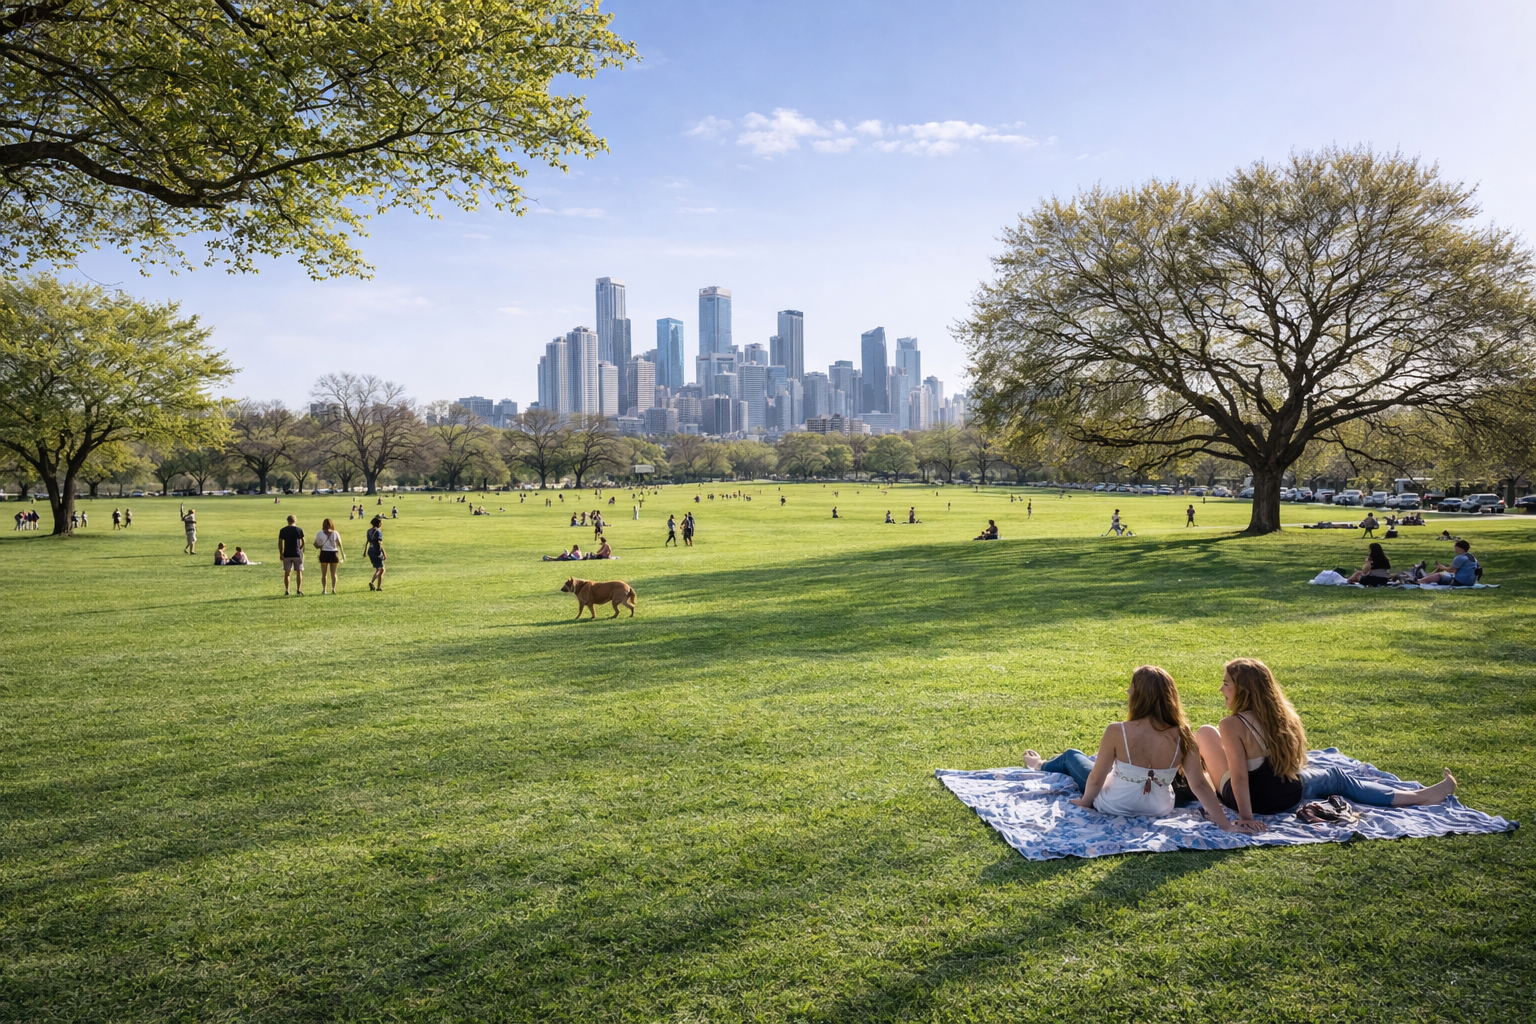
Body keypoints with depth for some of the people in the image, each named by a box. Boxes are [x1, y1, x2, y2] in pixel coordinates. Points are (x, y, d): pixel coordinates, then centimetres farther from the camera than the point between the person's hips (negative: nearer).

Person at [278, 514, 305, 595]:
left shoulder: (283, 530, 1)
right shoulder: (299, 530, -4)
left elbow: (280, 543, 1)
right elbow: (303, 542, 0)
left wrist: (281, 553, 7)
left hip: (287, 555, 2)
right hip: (297, 554, -2)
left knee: (287, 573, 8)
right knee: (299, 572, 6)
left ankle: (286, 591, 6)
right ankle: (299, 590, 3)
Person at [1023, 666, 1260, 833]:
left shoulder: (1117, 732, -29)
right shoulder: (1182, 736, -20)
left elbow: (1096, 778, -18)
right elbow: (1199, 785, -20)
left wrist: (1085, 801, 1)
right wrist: (1227, 825, -12)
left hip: (1113, 807, -4)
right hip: (1159, 810, 4)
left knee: (1072, 756, 28)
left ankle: (1042, 767, 65)